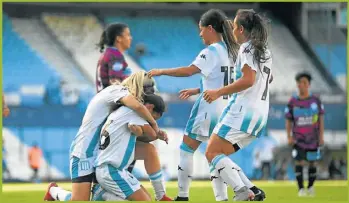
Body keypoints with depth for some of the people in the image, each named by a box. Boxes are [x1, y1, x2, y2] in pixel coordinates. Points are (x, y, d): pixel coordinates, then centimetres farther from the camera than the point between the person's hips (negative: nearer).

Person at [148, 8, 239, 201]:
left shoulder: (211, 51, -14)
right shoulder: (228, 51, 11)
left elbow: (190, 70, -23)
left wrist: (161, 71, -15)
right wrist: (196, 90, 22)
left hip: (208, 108, -8)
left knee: (186, 149, 4)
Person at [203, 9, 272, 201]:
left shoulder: (247, 48, -7)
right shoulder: (265, 52, 19)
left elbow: (249, 79, -20)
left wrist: (219, 92, -16)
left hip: (243, 111, -9)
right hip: (260, 114, 9)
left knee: (212, 153, -10)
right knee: (220, 155, 13)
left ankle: (242, 191, -28)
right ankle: (253, 191, -1)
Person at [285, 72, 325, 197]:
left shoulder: (316, 101, -1)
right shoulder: (292, 102, -1)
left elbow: (321, 119, 3)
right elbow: (288, 121, 3)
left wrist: (321, 136, -2)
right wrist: (289, 137, -7)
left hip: (313, 139, 1)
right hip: (298, 138, -1)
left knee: (312, 162, 7)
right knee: (299, 161, -11)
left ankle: (310, 187, 22)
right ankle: (301, 189, -8)